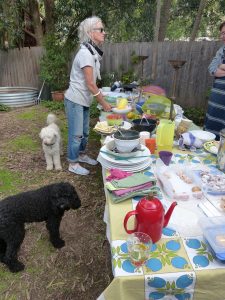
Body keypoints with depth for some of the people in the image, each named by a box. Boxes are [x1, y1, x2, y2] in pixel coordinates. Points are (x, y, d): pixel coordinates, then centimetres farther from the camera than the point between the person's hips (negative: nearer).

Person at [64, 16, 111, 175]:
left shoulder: (93, 52, 8)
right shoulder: (86, 53, -20)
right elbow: (90, 84, -20)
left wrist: (103, 99, 11)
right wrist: (104, 103, -13)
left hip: (84, 100, 9)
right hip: (75, 101, -9)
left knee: (84, 131, 19)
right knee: (76, 134, 1)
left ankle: (82, 155, 38)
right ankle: (73, 164, 17)